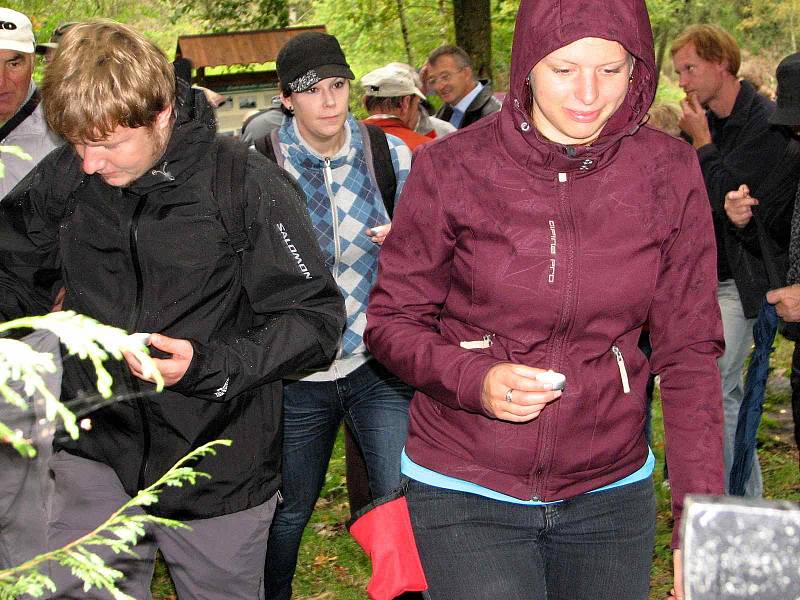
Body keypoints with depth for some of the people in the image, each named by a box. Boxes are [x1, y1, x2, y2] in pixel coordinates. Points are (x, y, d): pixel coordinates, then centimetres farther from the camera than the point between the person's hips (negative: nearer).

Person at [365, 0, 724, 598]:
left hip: (610, 494, 3)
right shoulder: (452, 167, -10)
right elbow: (391, 321, -3)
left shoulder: (670, 172, -5)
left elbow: (689, 352, -2)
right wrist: (474, 379, -22)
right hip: (466, 492, -2)